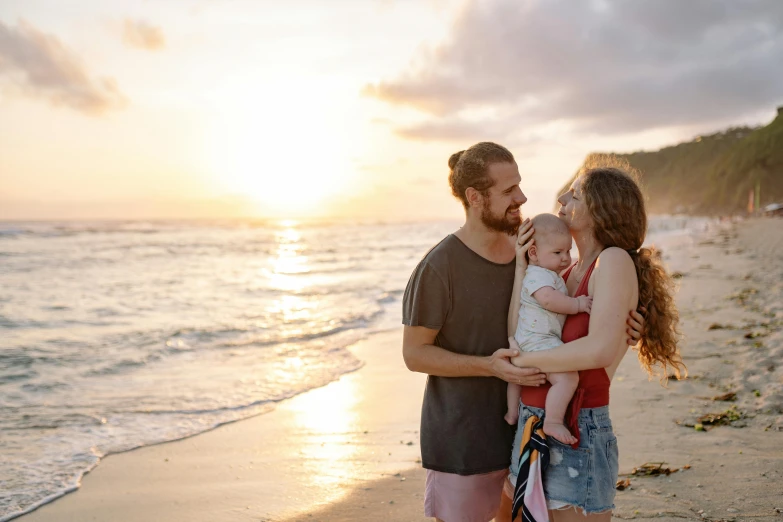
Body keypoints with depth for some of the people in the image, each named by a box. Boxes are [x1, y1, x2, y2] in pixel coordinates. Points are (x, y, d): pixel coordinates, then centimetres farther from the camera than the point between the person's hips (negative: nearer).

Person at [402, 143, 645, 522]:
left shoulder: (525, 252, 0)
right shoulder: (438, 267, -19)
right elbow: (414, 353, -14)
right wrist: (488, 366, -26)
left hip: (515, 423, 6)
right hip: (461, 436, -6)